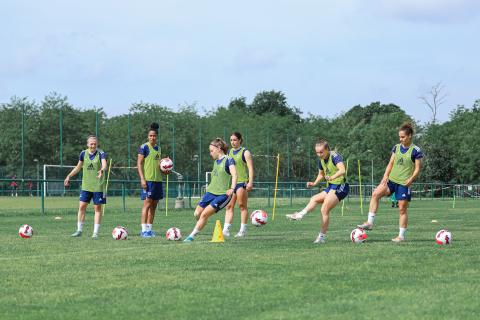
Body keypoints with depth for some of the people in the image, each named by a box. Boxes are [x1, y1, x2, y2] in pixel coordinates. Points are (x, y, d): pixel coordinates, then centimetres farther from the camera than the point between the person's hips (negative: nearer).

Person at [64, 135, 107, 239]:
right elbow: (78, 167, 17)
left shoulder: (101, 153, -8)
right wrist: (69, 176, 11)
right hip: (86, 186, 3)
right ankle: (79, 230, 11)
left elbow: (104, 164, -27)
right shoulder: (83, 153, 3)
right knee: (82, 206, 0)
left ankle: (95, 232, 6)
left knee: (97, 208, 0)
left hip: (98, 186, -3)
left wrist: (102, 170, -48)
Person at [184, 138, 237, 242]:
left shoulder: (228, 160, -8)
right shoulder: (216, 161, 16)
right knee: (197, 214, 1)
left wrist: (232, 188, -32)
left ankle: (192, 236, -9)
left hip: (223, 194, -8)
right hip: (211, 192, 8)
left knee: (204, 214, -15)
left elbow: (234, 175, -20)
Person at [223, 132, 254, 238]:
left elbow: (250, 168, -8)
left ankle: (243, 230, 4)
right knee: (229, 206, -2)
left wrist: (250, 182, -17)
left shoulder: (245, 153, -2)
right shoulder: (229, 152, 17)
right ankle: (226, 229, -7)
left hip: (242, 182, -6)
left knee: (242, 205, -2)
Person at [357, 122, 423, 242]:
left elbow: (417, 169, -5)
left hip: (404, 183, -5)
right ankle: (370, 222, -17)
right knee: (376, 193, -17)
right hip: (392, 179, 5)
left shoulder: (415, 151, -6)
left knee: (402, 209, -1)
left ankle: (401, 236, 9)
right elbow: (391, 164, 13)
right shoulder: (396, 148, 10)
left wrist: (411, 179, -21)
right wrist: (386, 176, -2)